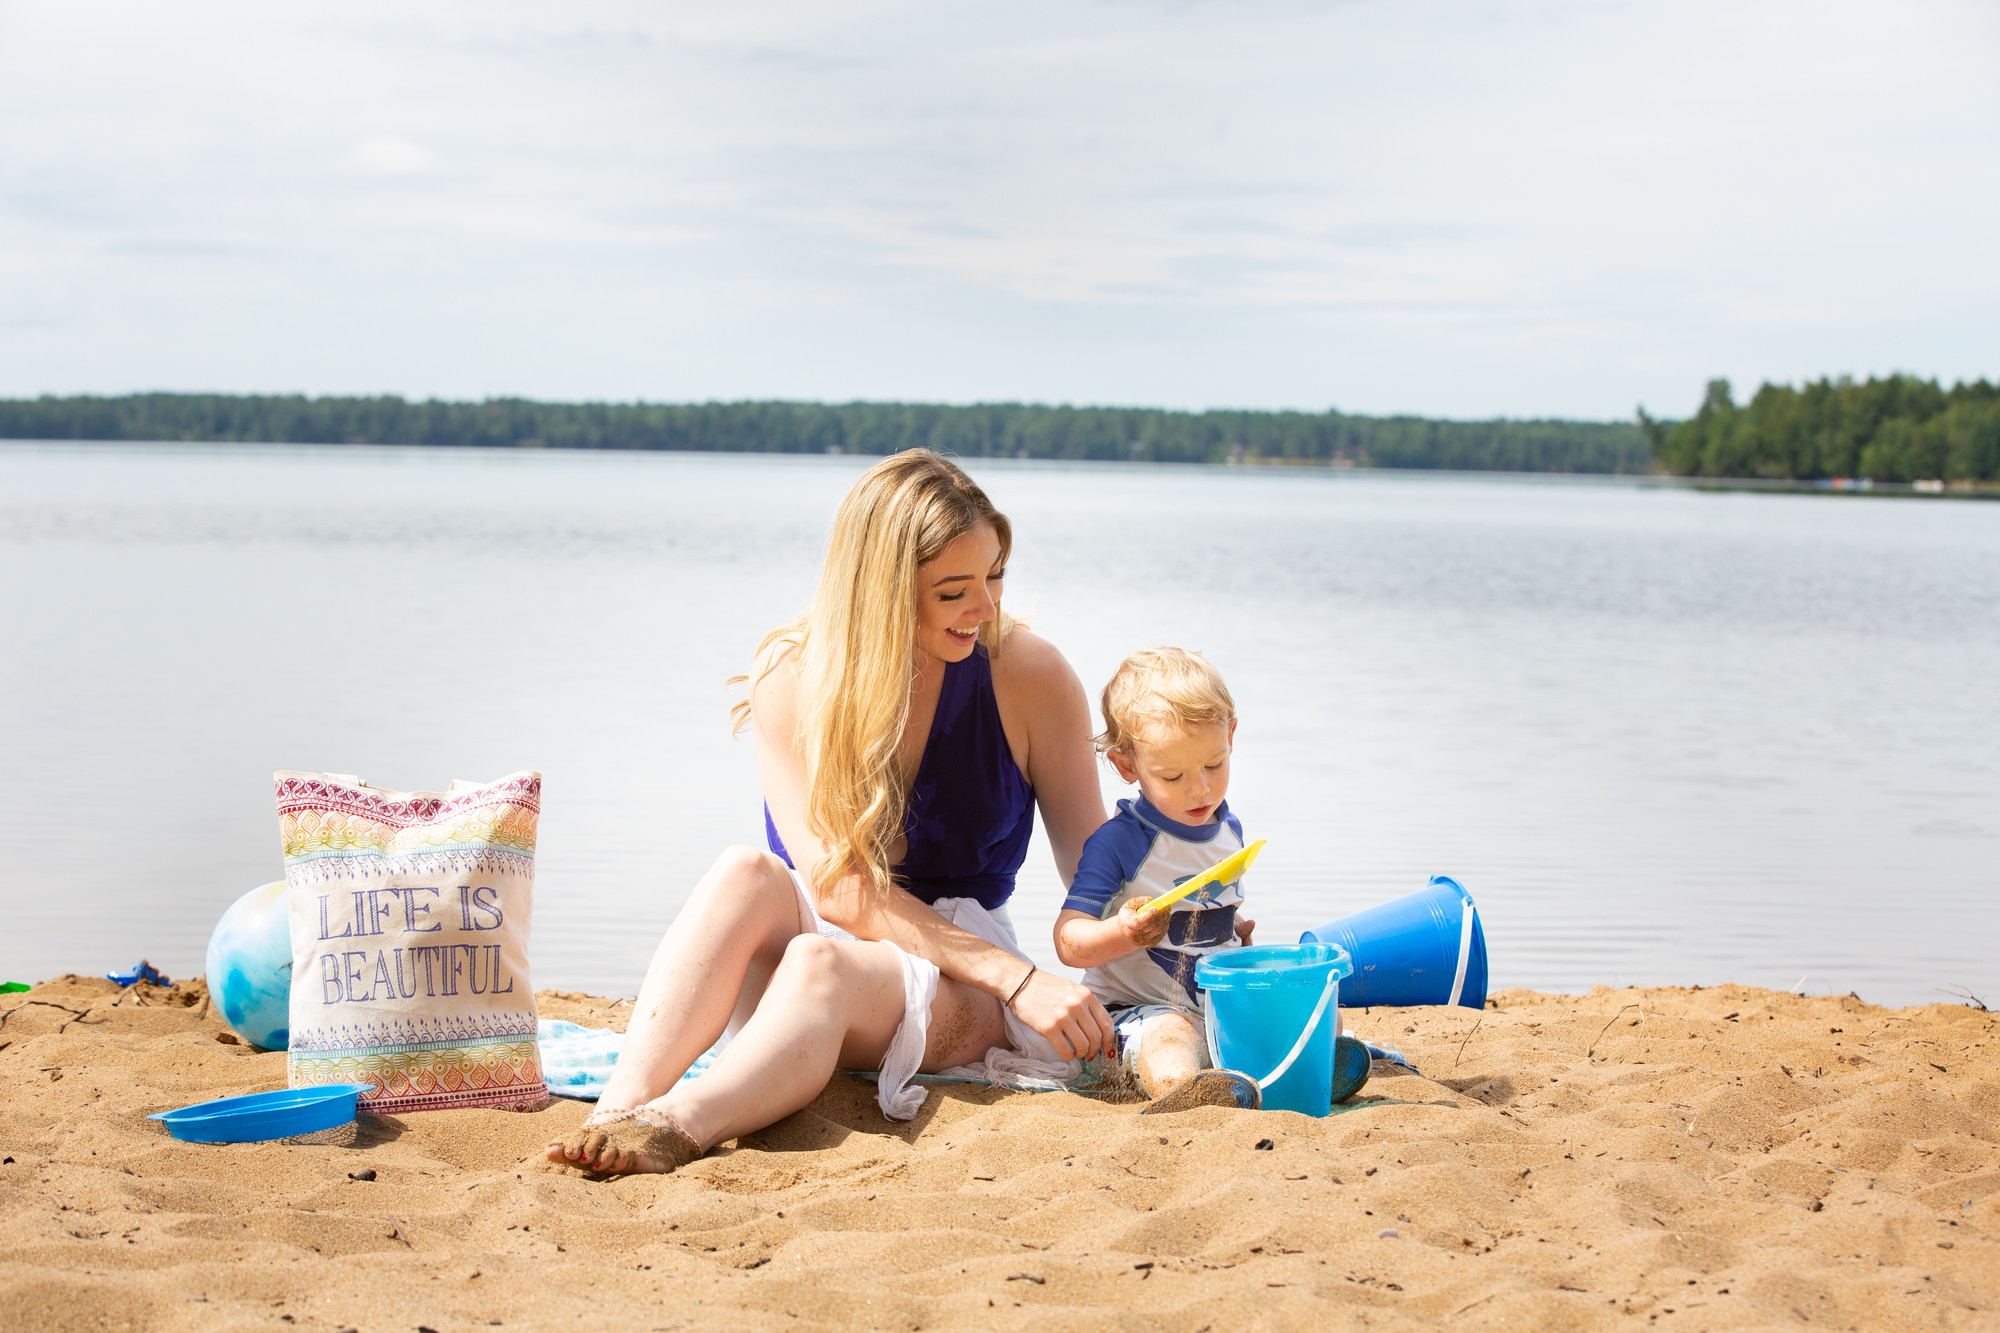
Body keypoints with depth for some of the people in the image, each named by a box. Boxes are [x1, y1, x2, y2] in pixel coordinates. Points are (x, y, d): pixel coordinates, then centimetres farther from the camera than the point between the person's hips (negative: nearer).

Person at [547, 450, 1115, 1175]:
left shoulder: (1029, 675, -6)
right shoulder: (791, 673, -8)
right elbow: (834, 882, -18)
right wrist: (1016, 977, -26)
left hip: (955, 985, -1)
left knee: (821, 961, -35)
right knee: (746, 873, -33)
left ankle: (675, 1129, -61)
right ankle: (619, 1109, -50)